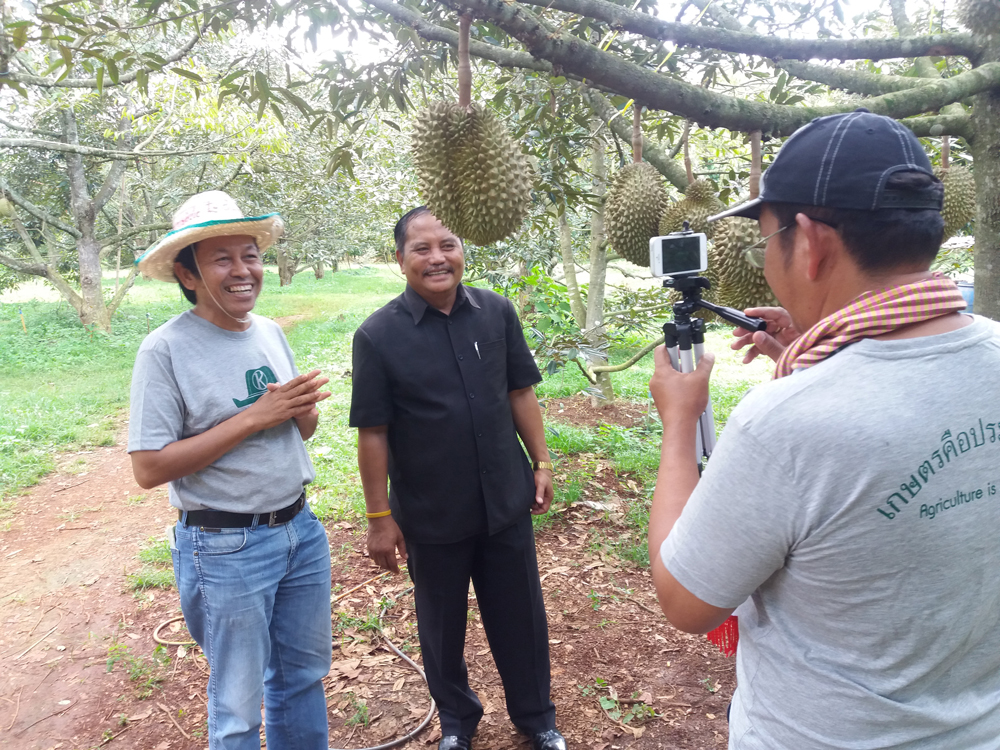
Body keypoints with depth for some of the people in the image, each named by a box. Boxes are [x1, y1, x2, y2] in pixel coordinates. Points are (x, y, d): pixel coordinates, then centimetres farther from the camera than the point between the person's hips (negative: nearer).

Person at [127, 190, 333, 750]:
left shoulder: (271, 332, 4)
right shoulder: (166, 350, -14)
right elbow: (149, 467, -17)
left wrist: (304, 410, -12)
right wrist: (254, 417, -21)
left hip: (301, 529, 6)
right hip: (226, 549, -6)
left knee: (305, 674, 21)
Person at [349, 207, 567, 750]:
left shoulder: (496, 312, -4)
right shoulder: (378, 336, -13)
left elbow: (520, 393, 5)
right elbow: (373, 433, -11)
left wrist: (542, 463, 6)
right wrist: (379, 518, -8)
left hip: (506, 503, 2)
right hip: (431, 517, -2)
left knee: (521, 617, 17)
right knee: (442, 626, 18)